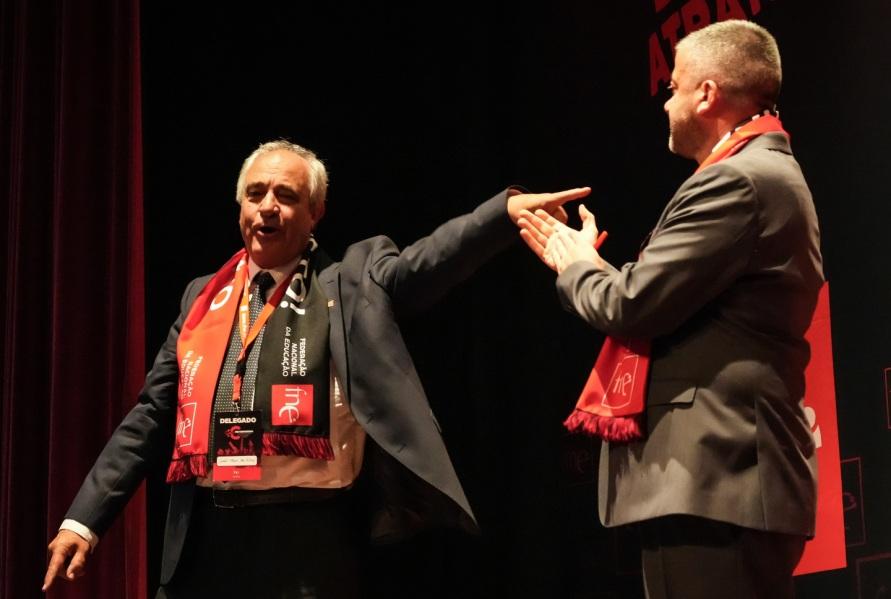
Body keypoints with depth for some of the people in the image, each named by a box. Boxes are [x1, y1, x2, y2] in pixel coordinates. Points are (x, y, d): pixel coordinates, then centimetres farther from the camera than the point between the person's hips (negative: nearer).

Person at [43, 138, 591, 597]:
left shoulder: (351, 282, 3)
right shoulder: (204, 296, 14)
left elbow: (425, 262, -15)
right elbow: (153, 417, 16)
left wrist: (509, 209, -32)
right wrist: (85, 519, 12)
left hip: (309, 541, -4)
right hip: (205, 538, 4)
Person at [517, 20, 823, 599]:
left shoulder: (737, 182, -13)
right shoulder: (770, 175, 20)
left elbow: (631, 307, -16)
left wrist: (578, 262, 4)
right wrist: (582, 262, 22)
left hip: (711, 481, -10)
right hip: (736, 473, 10)